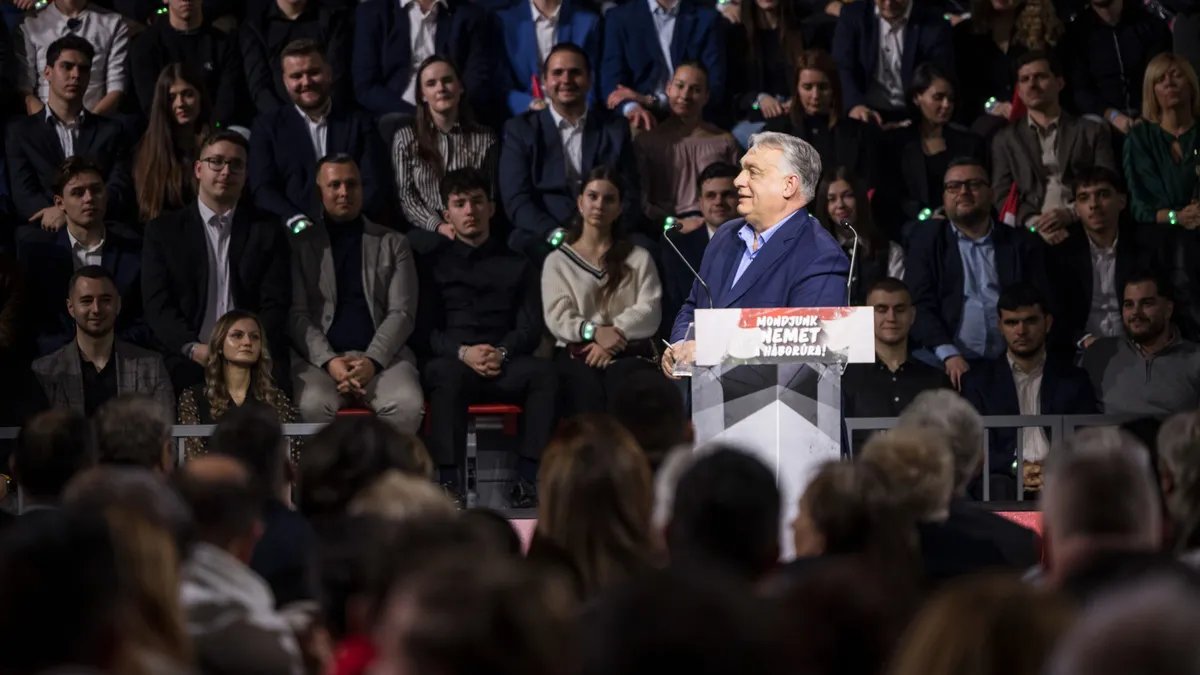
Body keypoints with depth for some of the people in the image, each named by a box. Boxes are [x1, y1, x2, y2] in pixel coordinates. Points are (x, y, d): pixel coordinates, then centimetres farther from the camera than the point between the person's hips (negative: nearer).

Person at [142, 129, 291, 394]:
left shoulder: (267, 233, 15)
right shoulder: (164, 231, 13)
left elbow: (275, 305, 6)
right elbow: (157, 305, 4)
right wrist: (193, 349, -13)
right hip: (189, 364, -1)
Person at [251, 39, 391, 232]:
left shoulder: (359, 122, 14)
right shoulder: (267, 126, 14)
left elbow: (375, 185, 4)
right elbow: (262, 189, 2)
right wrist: (297, 223, -16)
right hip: (292, 235, -1)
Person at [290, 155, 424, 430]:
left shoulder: (393, 244, 16)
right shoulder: (300, 245, 13)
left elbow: (402, 313, 6)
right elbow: (297, 314, 4)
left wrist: (372, 361, -12)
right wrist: (329, 361, -14)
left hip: (382, 356, 1)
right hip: (320, 357, -1)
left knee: (407, 406, -32)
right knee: (314, 406, -36)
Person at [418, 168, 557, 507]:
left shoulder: (517, 265, 20)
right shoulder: (435, 265, 16)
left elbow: (531, 326, 9)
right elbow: (427, 329, 5)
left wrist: (502, 352, -13)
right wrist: (463, 353, -15)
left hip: (505, 367, 1)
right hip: (453, 362, -1)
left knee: (543, 372, -31)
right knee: (446, 374, -38)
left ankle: (528, 478, -36)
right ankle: (447, 479, -43)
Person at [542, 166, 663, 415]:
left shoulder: (638, 258, 20)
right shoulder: (557, 261, 18)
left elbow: (650, 311, 6)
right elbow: (557, 317, 4)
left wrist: (615, 335, -11)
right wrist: (594, 332, -15)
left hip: (630, 352, 0)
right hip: (576, 353, 0)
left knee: (621, 377, -36)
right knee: (587, 385, -36)